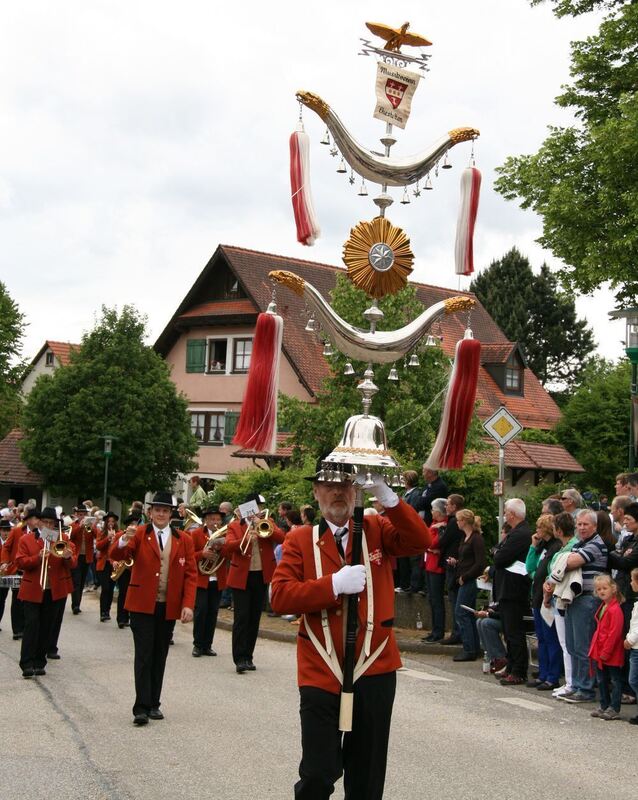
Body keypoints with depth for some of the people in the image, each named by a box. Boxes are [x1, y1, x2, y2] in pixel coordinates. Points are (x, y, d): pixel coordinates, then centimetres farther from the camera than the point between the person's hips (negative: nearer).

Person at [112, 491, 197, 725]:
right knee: (144, 655, -5)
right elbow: (116, 555, -13)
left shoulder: (184, 540, 5)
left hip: (169, 607, 3)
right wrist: (124, 541, -36)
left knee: (159, 656, 10)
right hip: (142, 604, -2)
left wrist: (188, 605, -9)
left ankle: (154, 704, 17)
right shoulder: (139, 534, 0)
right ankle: (141, 707, -6)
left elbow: (191, 574, 2)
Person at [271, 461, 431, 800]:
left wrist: (386, 496, -23)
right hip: (320, 674, -2)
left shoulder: (377, 529, 6)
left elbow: (420, 541, -12)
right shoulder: (300, 539, 2)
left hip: (374, 671, 2)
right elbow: (280, 597, -8)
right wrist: (334, 585, -19)